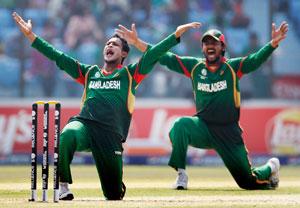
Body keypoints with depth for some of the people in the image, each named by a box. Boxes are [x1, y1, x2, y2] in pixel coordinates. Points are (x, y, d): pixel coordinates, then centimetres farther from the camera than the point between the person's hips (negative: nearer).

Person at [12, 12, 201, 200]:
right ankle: (63, 187, -26)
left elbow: (154, 54, 7)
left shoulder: (130, 74, 17)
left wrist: (178, 33, -4)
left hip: (111, 133, -1)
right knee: (67, 135, -38)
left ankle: (118, 185, 39)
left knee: (114, 194, 0)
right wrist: (30, 35, 16)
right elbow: (58, 56, 22)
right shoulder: (89, 72, 25)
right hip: (84, 123, 1)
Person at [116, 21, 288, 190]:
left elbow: (256, 60, -22)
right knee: (180, 125, -32)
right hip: (203, 128, 2)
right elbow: (164, 58, -2)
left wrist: (274, 43, -40)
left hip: (229, 132, -2)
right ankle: (181, 174, -22)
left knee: (248, 182, 1)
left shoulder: (232, 67, -6)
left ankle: (271, 168, 37)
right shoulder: (194, 66, 1)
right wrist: (137, 42, -12)